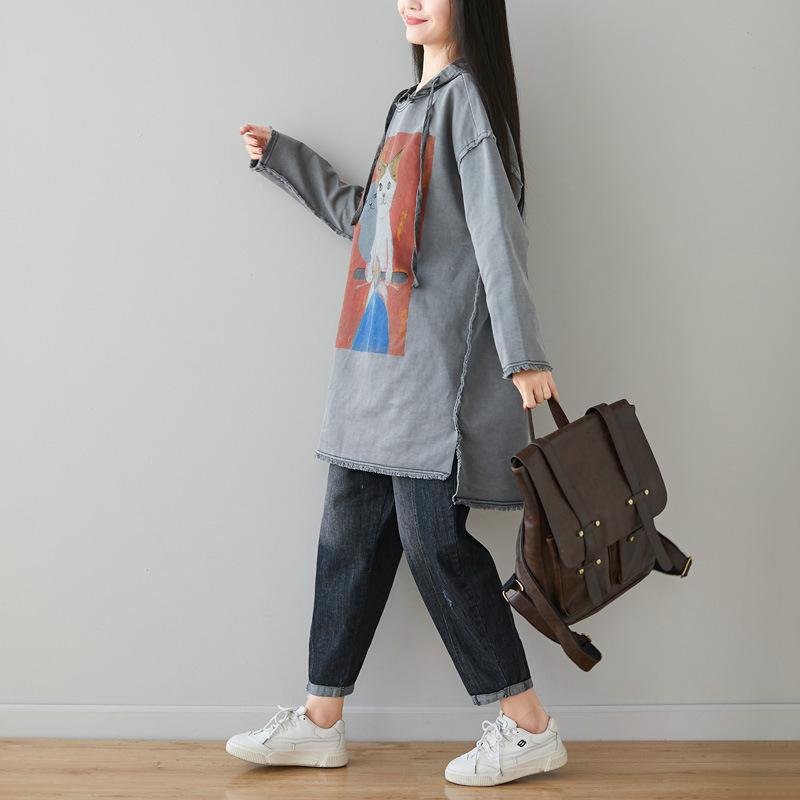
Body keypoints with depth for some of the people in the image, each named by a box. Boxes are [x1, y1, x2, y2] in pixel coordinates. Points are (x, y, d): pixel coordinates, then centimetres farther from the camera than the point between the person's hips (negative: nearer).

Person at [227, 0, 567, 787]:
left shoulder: (468, 97, -5)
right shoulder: (409, 103, 20)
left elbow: (497, 231, -15)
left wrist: (522, 353, -22)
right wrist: (281, 157, 32)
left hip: (437, 364, -8)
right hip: (375, 366, 9)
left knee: (432, 537, -7)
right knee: (350, 531, 9)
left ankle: (528, 727, 5)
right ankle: (320, 722, 18)